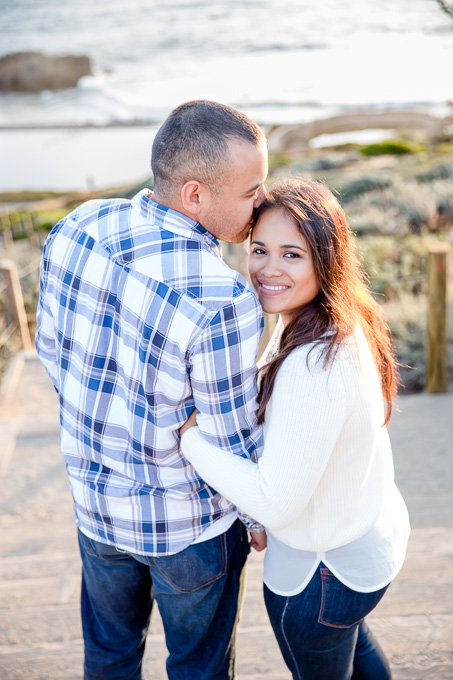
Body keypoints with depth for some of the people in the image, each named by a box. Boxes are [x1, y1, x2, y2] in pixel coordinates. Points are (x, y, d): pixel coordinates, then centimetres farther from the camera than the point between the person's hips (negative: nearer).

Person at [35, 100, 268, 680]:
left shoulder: (77, 228, -15)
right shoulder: (222, 300, -33)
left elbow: (51, 346, 0)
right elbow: (233, 440, -21)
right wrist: (260, 516, 0)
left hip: (94, 498, 6)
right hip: (187, 523, -5)